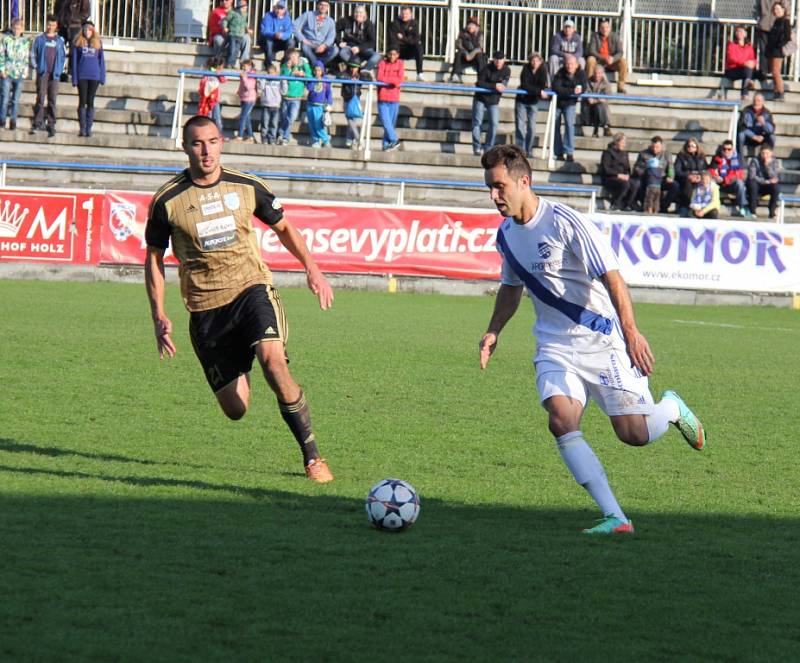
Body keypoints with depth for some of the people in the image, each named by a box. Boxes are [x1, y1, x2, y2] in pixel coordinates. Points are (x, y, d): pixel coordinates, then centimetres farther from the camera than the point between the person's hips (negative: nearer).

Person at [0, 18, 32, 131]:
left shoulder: (26, 41, 8)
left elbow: (27, 57, 13)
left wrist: (26, 70, 6)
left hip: (20, 75, 2)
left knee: (16, 100, 5)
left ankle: (13, 121, 10)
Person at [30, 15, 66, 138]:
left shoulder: (60, 40, 10)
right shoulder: (40, 39, 5)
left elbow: (64, 56, 16)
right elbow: (33, 54, 9)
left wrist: (60, 69, 6)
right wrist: (36, 66, -1)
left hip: (54, 74, 2)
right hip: (42, 72, -2)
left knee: (53, 99, 2)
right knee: (41, 97, -8)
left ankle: (51, 125, 5)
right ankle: (38, 122, -8)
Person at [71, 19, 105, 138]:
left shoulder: (98, 42, 7)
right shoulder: (78, 43, 4)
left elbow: (101, 60, 9)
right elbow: (74, 60, 4)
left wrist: (102, 77, 4)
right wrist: (74, 78, -1)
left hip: (94, 76, 1)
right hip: (82, 76, -1)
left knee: (90, 102, 3)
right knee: (82, 102, 2)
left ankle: (89, 129, 5)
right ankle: (82, 128, 6)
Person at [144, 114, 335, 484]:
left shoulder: (247, 187, 2)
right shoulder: (168, 201, -3)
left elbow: (282, 227, 18)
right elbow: (154, 257, 8)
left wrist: (311, 268, 5)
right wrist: (159, 317, 0)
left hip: (252, 289, 0)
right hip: (204, 309, 0)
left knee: (273, 362, -29)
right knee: (235, 410, -1)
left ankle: (312, 457, -18)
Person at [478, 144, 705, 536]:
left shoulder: (564, 221, -17)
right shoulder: (506, 234, 7)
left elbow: (611, 276, -20)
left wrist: (631, 332, -28)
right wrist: (493, 332, 13)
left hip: (601, 339, -6)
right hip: (554, 346, 6)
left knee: (634, 433, -8)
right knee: (561, 422, -19)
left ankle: (671, 409, 29)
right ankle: (615, 518, -18)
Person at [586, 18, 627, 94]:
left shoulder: (615, 37, -3)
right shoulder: (595, 36, -7)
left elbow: (620, 53, -9)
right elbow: (591, 51, -16)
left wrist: (613, 59, -31)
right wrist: (603, 58, -31)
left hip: (612, 63, 2)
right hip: (598, 62, -2)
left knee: (623, 61, -24)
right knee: (590, 59, -33)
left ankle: (620, 87, -19)